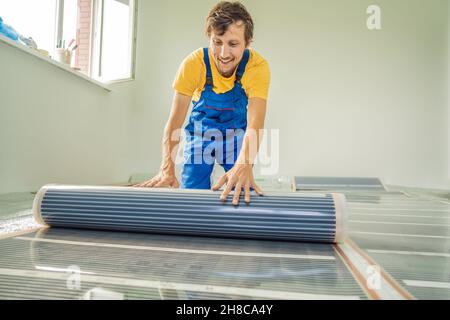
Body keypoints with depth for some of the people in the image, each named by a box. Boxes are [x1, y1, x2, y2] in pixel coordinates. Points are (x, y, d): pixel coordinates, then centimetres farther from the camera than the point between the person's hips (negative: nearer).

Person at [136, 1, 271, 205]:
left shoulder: (258, 66, -27)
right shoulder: (193, 63, -26)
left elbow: (255, 123, -37)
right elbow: (175, 119, -31)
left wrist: (244, 165, -58)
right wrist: (167, 169, -47)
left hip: (237, 131, 0)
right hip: (201, 129, 0)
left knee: (242, 195, -6)